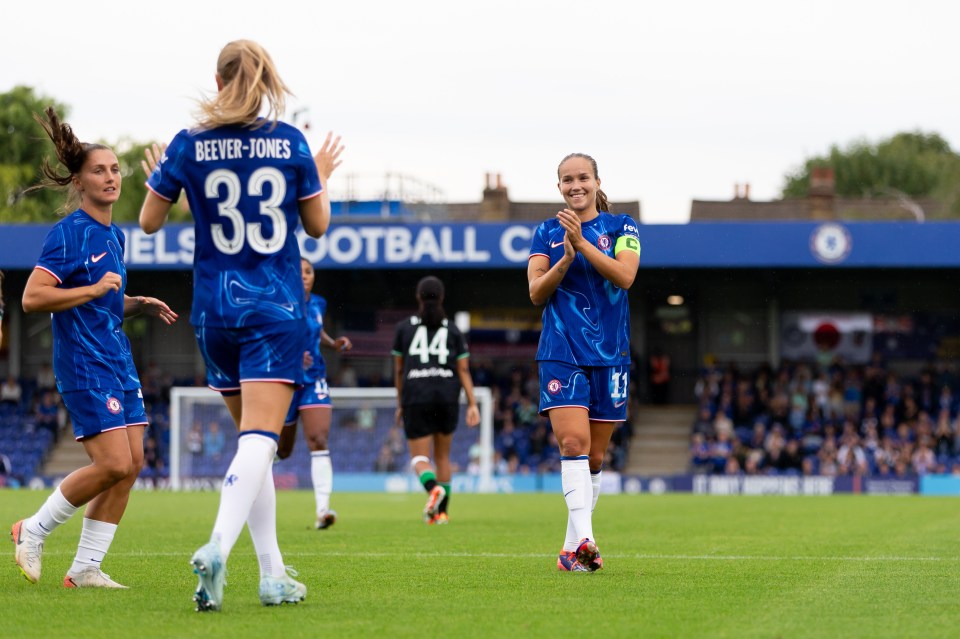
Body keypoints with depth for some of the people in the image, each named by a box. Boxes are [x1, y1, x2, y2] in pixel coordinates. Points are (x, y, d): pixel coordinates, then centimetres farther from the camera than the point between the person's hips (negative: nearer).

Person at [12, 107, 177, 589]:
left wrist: (139, 305, 12)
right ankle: (33, 531, 4)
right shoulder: (69, 233, -12)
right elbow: (32, 297, -19)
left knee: (132, 462, 2)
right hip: (83, 364, -9)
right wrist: (96, 289, -20)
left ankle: (85, 568, 7)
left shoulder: (114, 236, 15)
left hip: (118, 362, 9)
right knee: (113, 464, -15)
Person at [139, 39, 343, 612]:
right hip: (277, 308, -2)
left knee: (252, 438, 15)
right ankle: (219, 548, -36)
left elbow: (150, 221, 8)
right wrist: (321, 177, 25)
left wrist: (158, 177, 28)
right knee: (260, 439, -13)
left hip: (215, 309, 2)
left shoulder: (189, 145, -2)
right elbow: (318, 225, 7)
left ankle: (273, 574, 15)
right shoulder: (290, 142, -2)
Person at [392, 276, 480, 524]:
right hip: (448, 397, 2)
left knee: (419, 458, 1)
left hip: (416, 399, -2)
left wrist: (400, 404, 19)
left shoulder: (404, 327, 8)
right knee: (443, 455, 17)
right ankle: (442, 511, 17)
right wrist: (472, 404, 1)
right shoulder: (453, 331, 9)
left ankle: (433, 487, -31)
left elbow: (398, 370, 10)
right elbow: (464, 369, 2)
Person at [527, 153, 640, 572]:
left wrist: (582, 242, -20)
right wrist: (566, 258, -15)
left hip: (609, 355, 1)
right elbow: (536, 293, 0)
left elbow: (624, 275, -12)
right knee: (573, 441, -19)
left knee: (594, 456, 6)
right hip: (561, 352, -1)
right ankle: (584, 539, -29)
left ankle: (573, 548, 15)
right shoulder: (547, 233, 8)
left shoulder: (621, 227, 5)